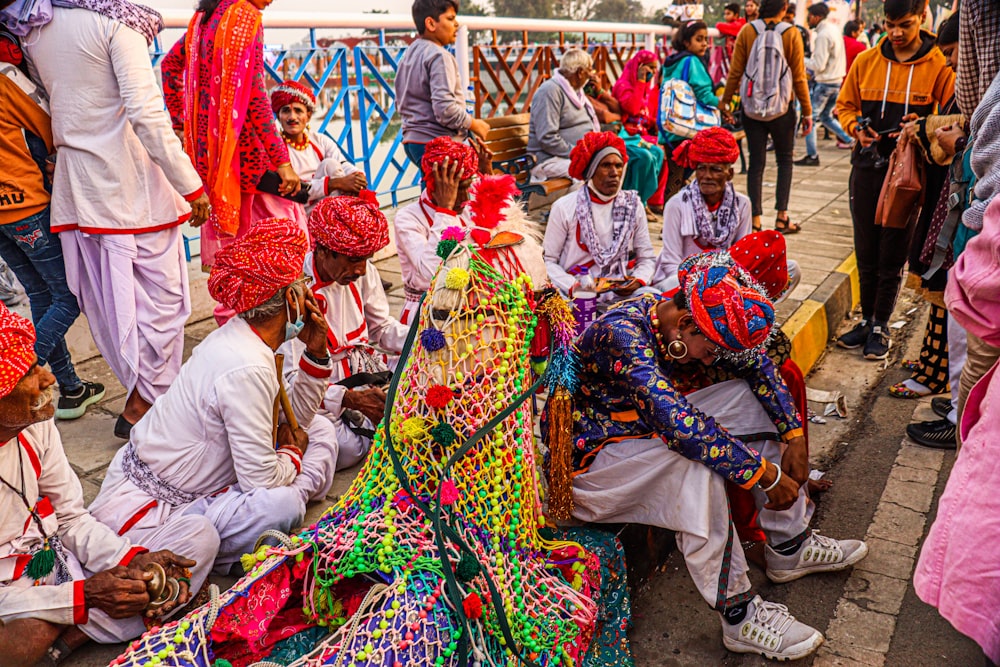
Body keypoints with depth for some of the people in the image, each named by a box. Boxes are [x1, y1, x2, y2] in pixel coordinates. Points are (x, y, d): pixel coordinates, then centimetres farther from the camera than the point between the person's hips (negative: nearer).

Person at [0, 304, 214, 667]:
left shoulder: (35, 424, -3)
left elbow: (70, 518, 4)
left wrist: (133, 559, -12)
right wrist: (82, 596, -25)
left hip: (59, 563, 8)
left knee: (200, 534, -5)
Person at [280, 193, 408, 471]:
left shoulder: (362, 272, -1)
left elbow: (382, 326, 11)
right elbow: (289, 377, -22)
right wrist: (350, 399, -35)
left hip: (363, 368, 6)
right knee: (345, 449, -33)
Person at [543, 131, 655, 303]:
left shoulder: (632, 205, 8)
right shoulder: (564, 208, -2)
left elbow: (647, 257, 12)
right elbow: (548, 260, -2)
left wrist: (639, 280, -9)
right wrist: (573, 287, -18)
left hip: (622, 293, 2)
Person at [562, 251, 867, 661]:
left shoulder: (701, 323, -7)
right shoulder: (620, 334, -32)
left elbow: (754, 364, 6)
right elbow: (680, 423, -40)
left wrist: (794, 436, -3)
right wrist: (767, 475, -32)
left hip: (649, 429, 9)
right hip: (589, 455, -8)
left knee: (750, 398, 1)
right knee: (693, 463, -34)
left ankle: (789, 548, 7)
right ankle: (740, 617, -21)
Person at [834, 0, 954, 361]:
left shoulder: (939, 66, -4)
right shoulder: (865, 61, 4)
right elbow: (845, 105, 14)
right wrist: (856, 127, -6)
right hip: (867, 166, 3)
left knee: (893, 254, 4)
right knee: (866, 251, 10)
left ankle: (881, 326, 17)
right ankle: (867, 319, 24)